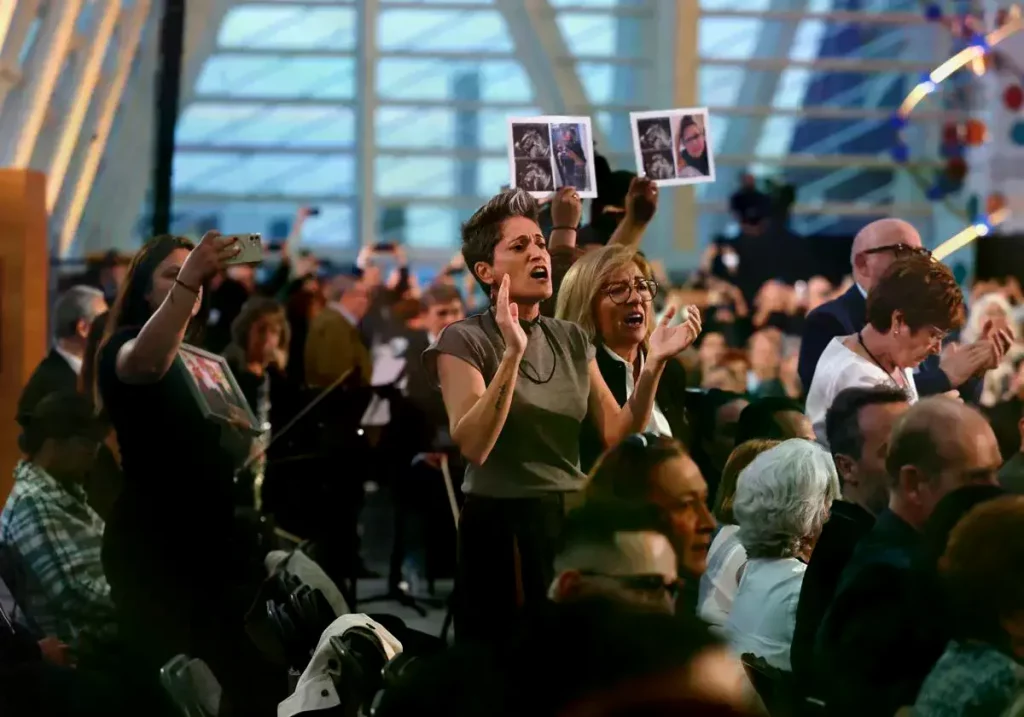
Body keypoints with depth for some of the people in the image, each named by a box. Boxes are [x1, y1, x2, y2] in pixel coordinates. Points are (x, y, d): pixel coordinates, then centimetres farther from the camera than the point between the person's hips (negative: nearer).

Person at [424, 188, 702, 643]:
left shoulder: (572, 340, 10)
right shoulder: (464, 341, -7)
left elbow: (618, 436, 3)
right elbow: (473, 446, -21)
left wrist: (654, 364, -10)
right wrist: (513, 355, -29)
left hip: (573, 519, 5)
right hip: (501, 525, -5)